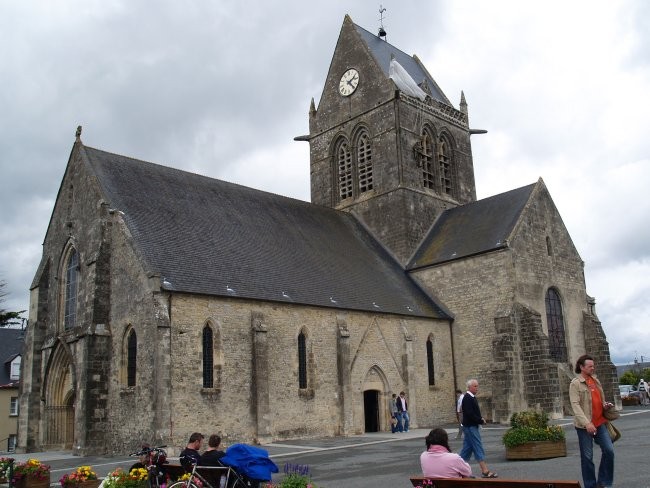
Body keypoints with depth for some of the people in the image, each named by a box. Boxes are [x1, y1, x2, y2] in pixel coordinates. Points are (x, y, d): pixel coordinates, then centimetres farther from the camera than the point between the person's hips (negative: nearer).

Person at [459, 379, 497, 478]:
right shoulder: (467, 398, -17)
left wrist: (480, 419, 3)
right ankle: (485, 471, -5)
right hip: (470, 426, -10)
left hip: (471, 426, 10)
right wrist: (480, 421, -15)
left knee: (467, 448, 12)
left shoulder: (471, 397, 14)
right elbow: (469, 414, -23)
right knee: (478, 448, -7)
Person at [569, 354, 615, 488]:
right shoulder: (575, 383, -9)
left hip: (600, 422, 6)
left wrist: (605, 405, 1)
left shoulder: (596, 380, 12)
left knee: (609, 450, 0)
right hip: (584, 425, -6)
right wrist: (587, 423, -25)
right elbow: (575, 405, -17)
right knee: (587, 456, 2)